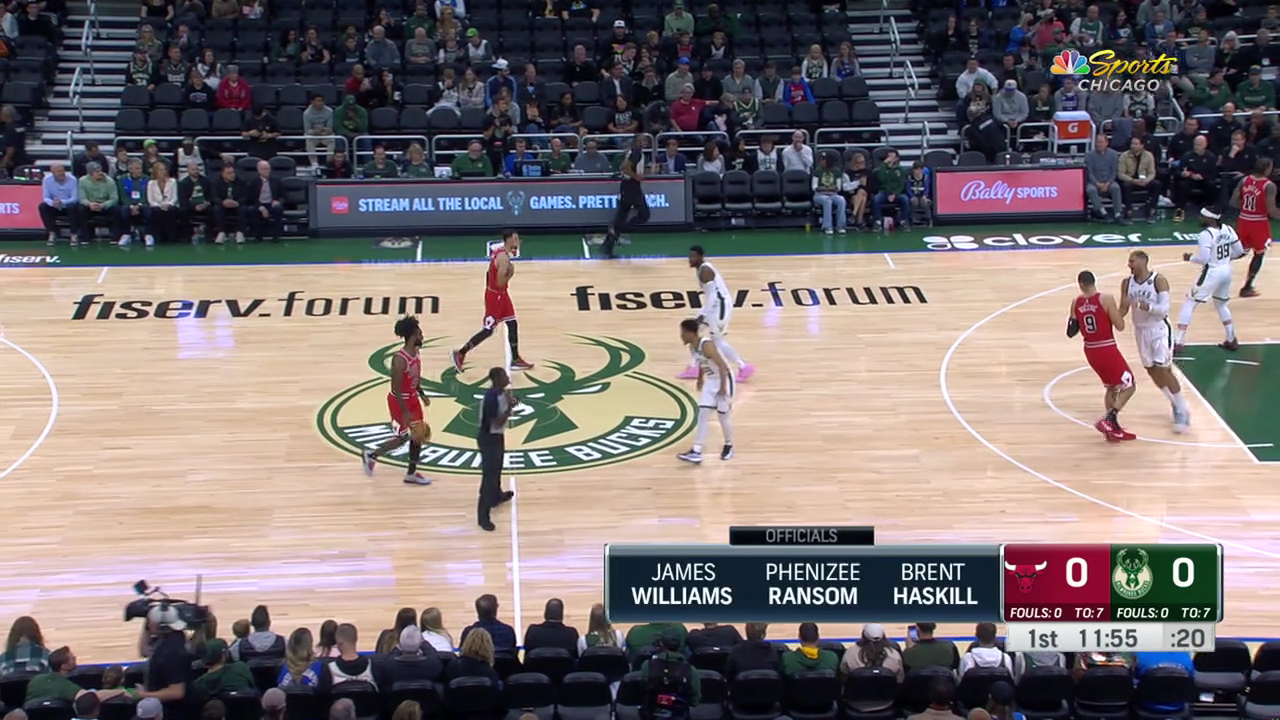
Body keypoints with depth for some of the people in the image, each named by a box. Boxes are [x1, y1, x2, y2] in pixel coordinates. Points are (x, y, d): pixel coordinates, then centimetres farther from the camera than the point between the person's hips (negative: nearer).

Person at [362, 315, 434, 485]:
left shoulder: (417, 352, -2)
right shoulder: (400, 359, -30)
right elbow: (396, 388, -27)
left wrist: (422, 394, 12)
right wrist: (405, 412, -27)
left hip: (412, 398, 8)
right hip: (399, 401, -8)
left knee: (418, 435, 9)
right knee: (402, 438, 1)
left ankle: (411, 474, 21)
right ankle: (370, 455, 21)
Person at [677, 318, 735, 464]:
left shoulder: (707, 345, -28)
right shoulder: (692, 347, -2)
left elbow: (723, 366, -30)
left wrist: (723, 388, -32)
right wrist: (700, 378, 27)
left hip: (724, 380, -8)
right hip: (710, 381, 8)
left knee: (723, 416, 3)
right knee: (702, 414, -1)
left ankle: (729, 446, 28)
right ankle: (696, 452, -3)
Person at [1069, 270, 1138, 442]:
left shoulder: (1076, 303, -1)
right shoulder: (1106, 299, -15)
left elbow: (1071, 332, 4)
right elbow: (1120, 326, -11)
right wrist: (1118, 311, 6)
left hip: (1090, 351, 6)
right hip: (1107, 350, -6)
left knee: (1111, 387, 23)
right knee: (1128, 386, 6)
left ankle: (1114, 429, 22)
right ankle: (1107, 421, -8)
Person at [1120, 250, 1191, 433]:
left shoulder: (1159, 281, -16)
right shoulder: (1127, 283, -2)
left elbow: (1164, 308, -22)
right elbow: (1123, 310, 2)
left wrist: (1148, 307, -39)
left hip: (1159, 330, -6)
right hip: (1141, 331, 6)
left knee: (1164, 371, -9)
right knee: (1152, 372, 10)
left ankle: (1182, 411, 4)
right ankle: (1176, 404, 29)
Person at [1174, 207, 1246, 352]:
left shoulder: (1206, 234, -20)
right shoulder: (1228, 230, 1)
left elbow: (1203, 259, -23)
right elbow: (1239, 252, 8)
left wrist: (1190, 257, -4)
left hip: (1211, 273, -7)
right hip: (1226, 271, 7)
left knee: (1188, 304, 2)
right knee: (1221, 304, 30)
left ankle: (1178, 343, -4)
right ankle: (1232, 340, 32)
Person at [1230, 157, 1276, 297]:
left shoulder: (1244, 180, -1)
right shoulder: (1269, 186, -17)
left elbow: (1233, 202, 1)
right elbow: (1271, 211, -21)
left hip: (1243, 221, 5)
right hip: (1259, 223, -5)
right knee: (1259, 254, 13)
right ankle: (1247, 288, 12)